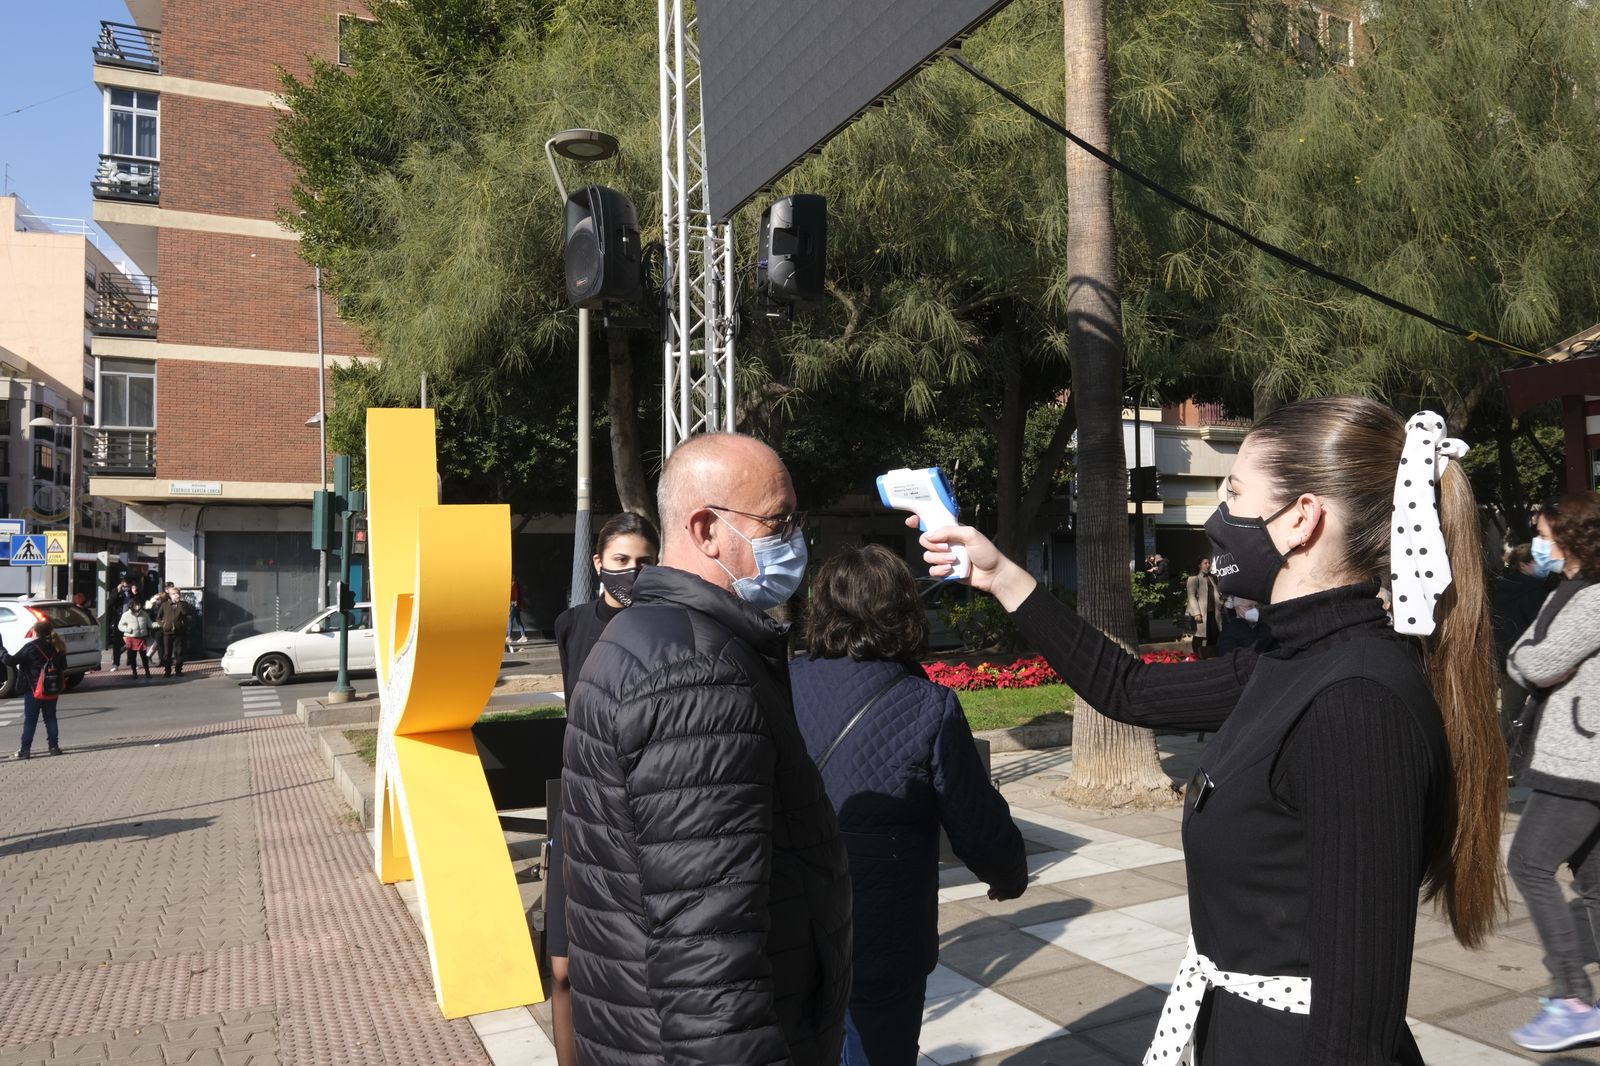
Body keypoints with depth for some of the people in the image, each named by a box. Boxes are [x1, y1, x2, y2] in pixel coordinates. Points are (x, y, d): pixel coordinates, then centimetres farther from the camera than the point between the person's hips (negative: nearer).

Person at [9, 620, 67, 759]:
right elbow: (63, 666, 12)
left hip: (34, 690, -5)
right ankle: (54, 746, 11)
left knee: (30, 720, 0)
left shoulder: (31, 647, -12)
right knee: (50, 718, 12)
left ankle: (25, 750, 0)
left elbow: (12, 661, -10)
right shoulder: (56, 647, 6)